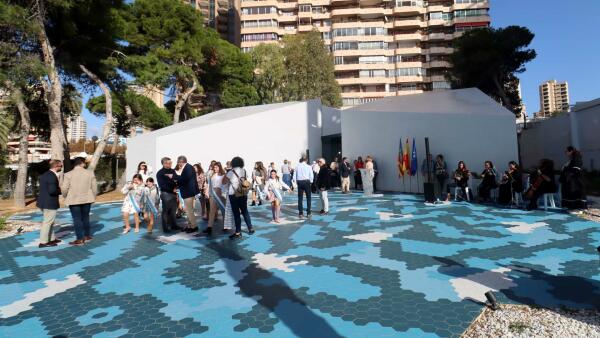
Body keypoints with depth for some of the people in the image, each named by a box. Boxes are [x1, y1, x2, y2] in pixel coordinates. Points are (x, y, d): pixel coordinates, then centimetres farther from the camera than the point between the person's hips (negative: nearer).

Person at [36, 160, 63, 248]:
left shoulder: (44, 175, 12)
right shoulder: (52, 176, -19)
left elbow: (47, 188, 13)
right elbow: (52, 190, -26)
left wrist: (58, 188, 7)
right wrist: (61, 190, -9)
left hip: (43, 202, 10)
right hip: (49, 203, -10)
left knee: (49, 221, 19)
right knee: (47, 222, 0)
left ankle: (52, 239, 29)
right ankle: (43, 242, 8)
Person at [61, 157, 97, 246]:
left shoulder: (68, 174, -9)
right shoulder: (90, 173, -2)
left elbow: (64, 189, -9)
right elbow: (94, 187, 2)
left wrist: (65, 197, 11)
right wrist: (93, 197, 17)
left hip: (73, 200, -3)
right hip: (87, 199, 3)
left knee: (77, 219, 1)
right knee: (85, 217, 16)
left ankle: (80, 239, 2)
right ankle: (87, 236, 25)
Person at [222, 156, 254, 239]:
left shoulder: (231, 172, -12)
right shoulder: (244, 171, 2)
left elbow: (224, 181, -8)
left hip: (234, 195, -5)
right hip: (244, 194, 5)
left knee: (236, 213, 1)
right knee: (245, 211, 16)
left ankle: (238, 232, 6)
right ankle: (250, 228, 21)